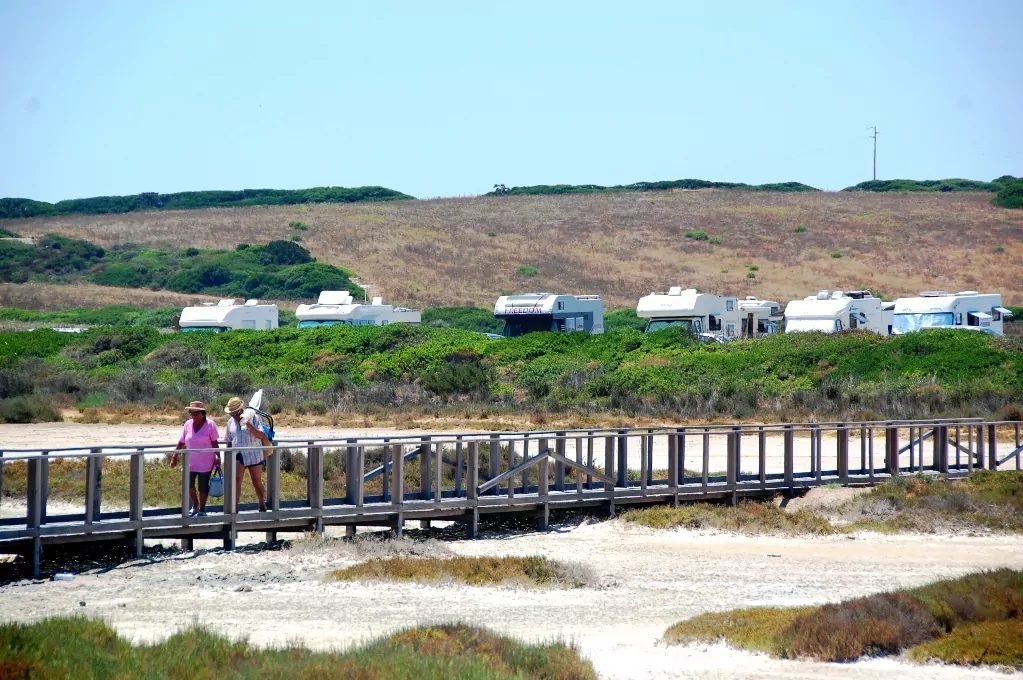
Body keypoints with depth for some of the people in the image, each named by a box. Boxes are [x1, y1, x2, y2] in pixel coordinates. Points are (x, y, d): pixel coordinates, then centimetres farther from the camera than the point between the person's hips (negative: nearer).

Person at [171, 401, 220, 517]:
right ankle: (195, 505, 23)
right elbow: (182, 443, 9)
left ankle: (202, 509, 18)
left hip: (205, 463, -3)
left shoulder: (210, 425, -8)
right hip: (190, 462, 4)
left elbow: (214, 443, -5)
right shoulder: (188, 425, 3)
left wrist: (218, 457, -8)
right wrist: (175, 456, 9)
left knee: (203, 487, 4)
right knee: (189, 485, 0)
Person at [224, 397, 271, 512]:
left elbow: (260, 435, -17)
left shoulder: (253, 417, -8)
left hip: (253, 455, -2)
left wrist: (248, 424, -29)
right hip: (238, 456, 3)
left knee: (257, 483, 9)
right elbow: (229, 442, 17)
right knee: (236, 479, -17)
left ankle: (262, 506, 28)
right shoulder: (231, 422, 7)